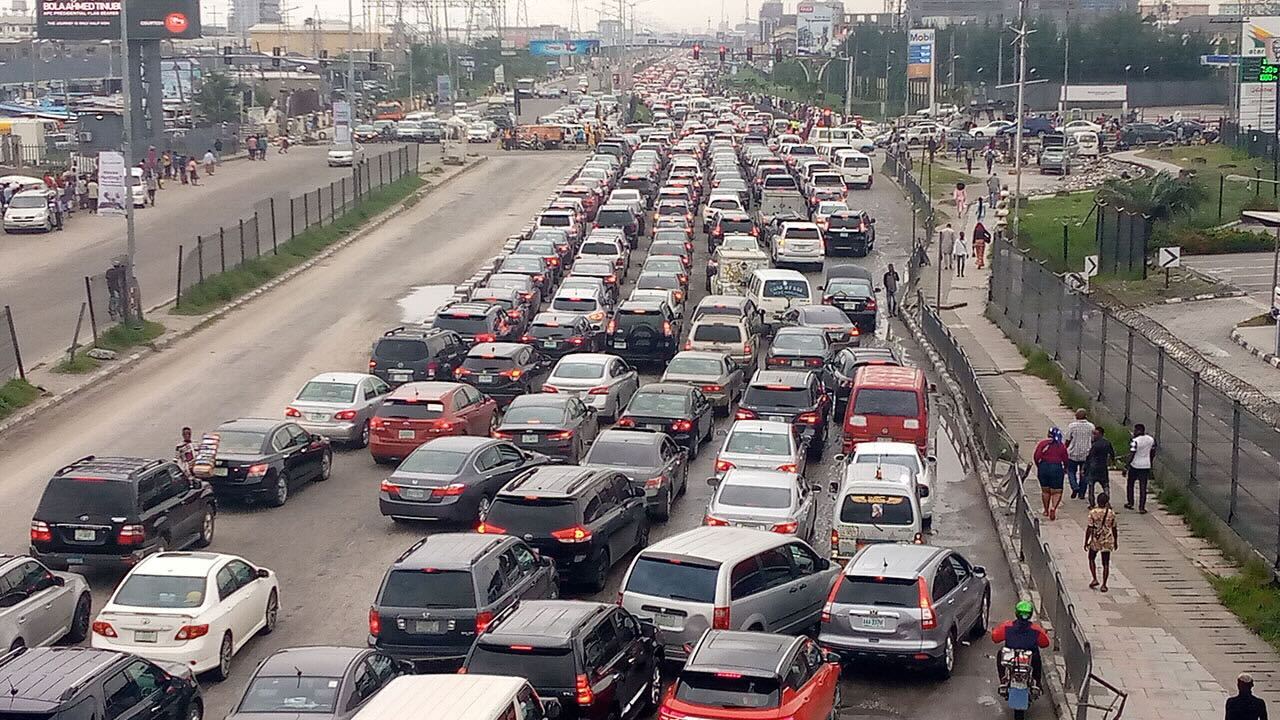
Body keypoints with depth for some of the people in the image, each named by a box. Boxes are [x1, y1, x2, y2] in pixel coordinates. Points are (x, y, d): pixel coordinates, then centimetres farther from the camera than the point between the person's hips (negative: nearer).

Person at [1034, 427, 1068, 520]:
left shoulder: (1043, 443, 0)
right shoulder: (1061, 446, 0)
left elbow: (1036, 457, -5)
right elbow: (1065, 460, 3)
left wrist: (1038, 467, 10)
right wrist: (1065, 469, 23)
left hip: (1043, 467, 1)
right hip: (1056, 468, -1)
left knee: (1045, 490, 17)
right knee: (1056, 491, 4)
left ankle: (1046, 511, 25)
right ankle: (1053, 508, -20)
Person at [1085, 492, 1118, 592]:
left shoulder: (1093, 512, -11)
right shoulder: (1111, 513, -6)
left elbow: (1089, 529, -10)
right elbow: (1114, 529, 3)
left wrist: (1086, 542, -2)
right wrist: (1115, 541, 16)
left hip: (1095, 541, -1)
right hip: (1107, 541, 1)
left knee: (1091, 559, 22)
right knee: (1106, 563, 8)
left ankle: (1095, 579, 12)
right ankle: (1104, 585, 7)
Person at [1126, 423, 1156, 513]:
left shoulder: (1135, 441, -17)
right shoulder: (1151, 439, 3)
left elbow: (1131, 455, -19)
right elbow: (1153, 453, 13)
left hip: (1135, 466, -5)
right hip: (1146, 466, 5)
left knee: (1130, 484, 18)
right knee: (1143, 487, 6)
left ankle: (1130, 503, 24)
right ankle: (1142, 508, 3)